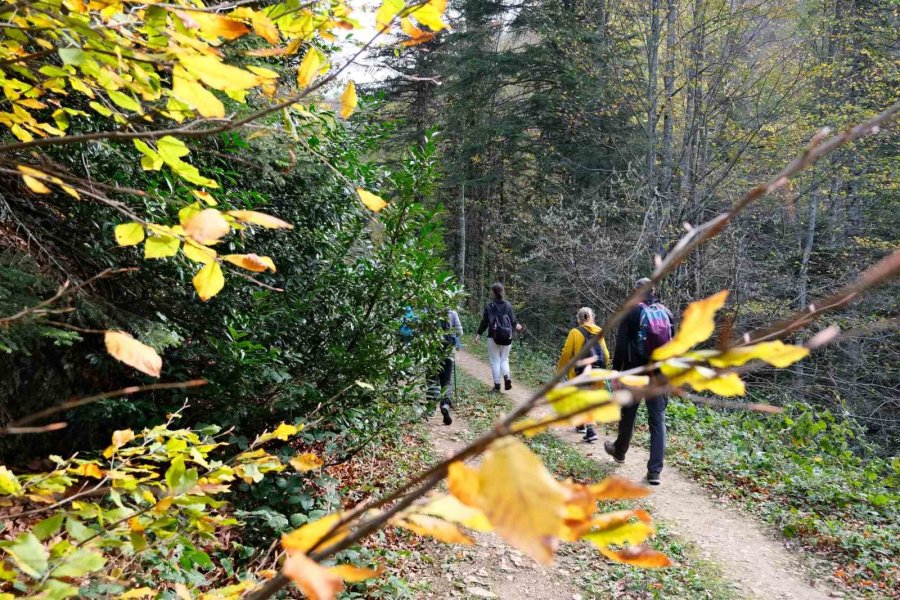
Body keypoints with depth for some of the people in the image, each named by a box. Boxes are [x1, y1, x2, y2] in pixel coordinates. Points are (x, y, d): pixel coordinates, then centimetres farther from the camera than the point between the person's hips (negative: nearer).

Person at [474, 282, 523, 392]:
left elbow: (485, 321, -5)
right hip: (507, 337, 3)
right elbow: (513, 321, 5)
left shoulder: (489, 305, -6)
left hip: (493, 336, -2)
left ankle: (497, 385, 4)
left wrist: (479, 334, 5)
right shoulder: (508, 305, 2)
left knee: (495, 361, 5)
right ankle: (507, 376, -12)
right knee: (504, 359, 14)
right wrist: (516, 326, 27)